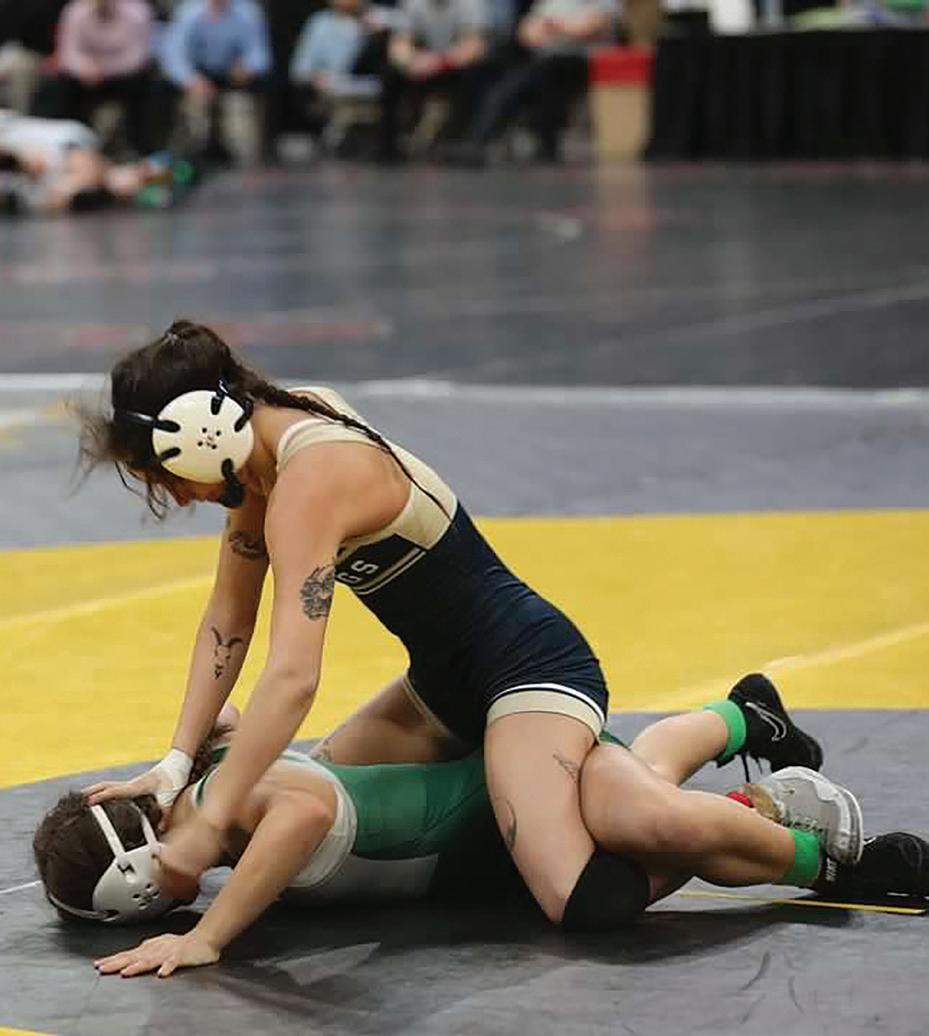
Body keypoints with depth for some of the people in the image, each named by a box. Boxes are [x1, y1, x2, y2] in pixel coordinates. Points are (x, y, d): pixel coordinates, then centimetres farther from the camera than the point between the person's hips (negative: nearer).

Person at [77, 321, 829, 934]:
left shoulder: (308, 484, -26)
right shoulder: (268, 437, 1)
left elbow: (292, 677, -36)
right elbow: (228, 619, 5)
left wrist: (209, 827, -37)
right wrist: (178, 765, -4)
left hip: (532, 668, -11)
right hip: (452, 681, 11)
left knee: (590, 903, -31)